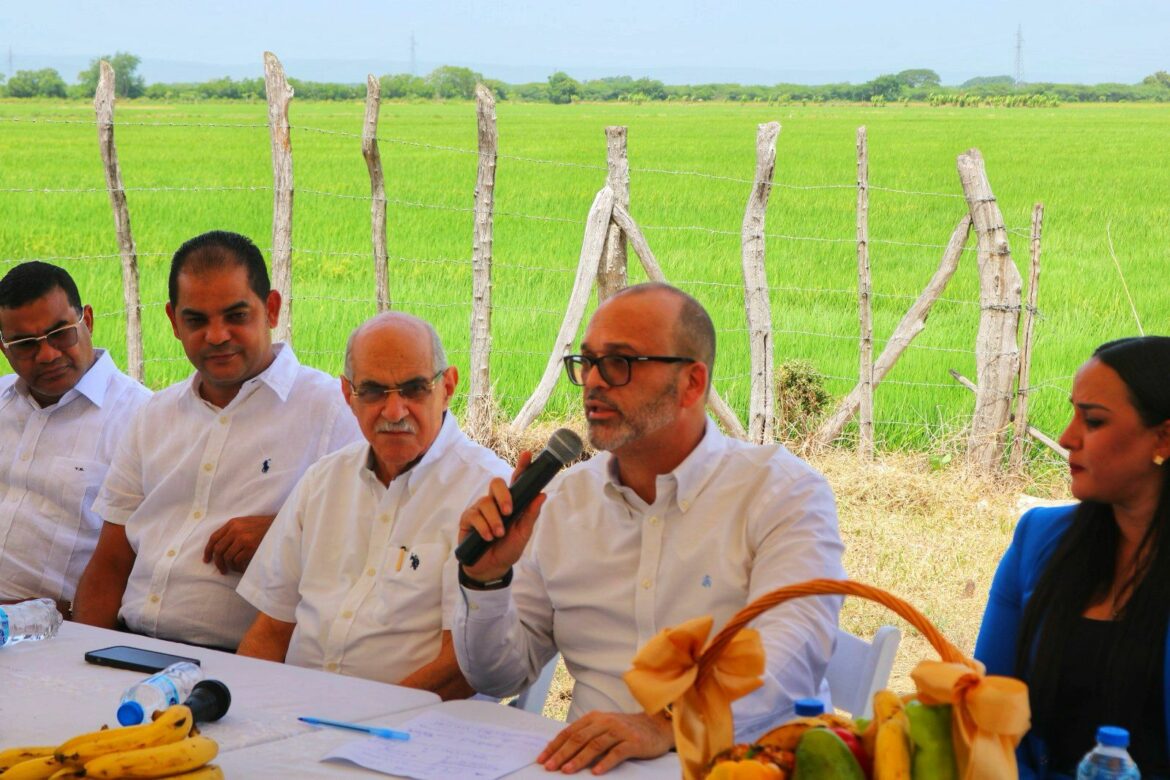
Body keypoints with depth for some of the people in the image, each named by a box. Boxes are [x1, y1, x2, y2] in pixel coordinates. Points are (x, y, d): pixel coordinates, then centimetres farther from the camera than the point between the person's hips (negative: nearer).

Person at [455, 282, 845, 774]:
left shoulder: (784, 490, -1)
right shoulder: (565, 499, 13)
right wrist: (487, 580, -3)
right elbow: (497, 677, 16)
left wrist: (666, 725, -35)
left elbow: (788, 656, -18)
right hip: (596, 764, 2)